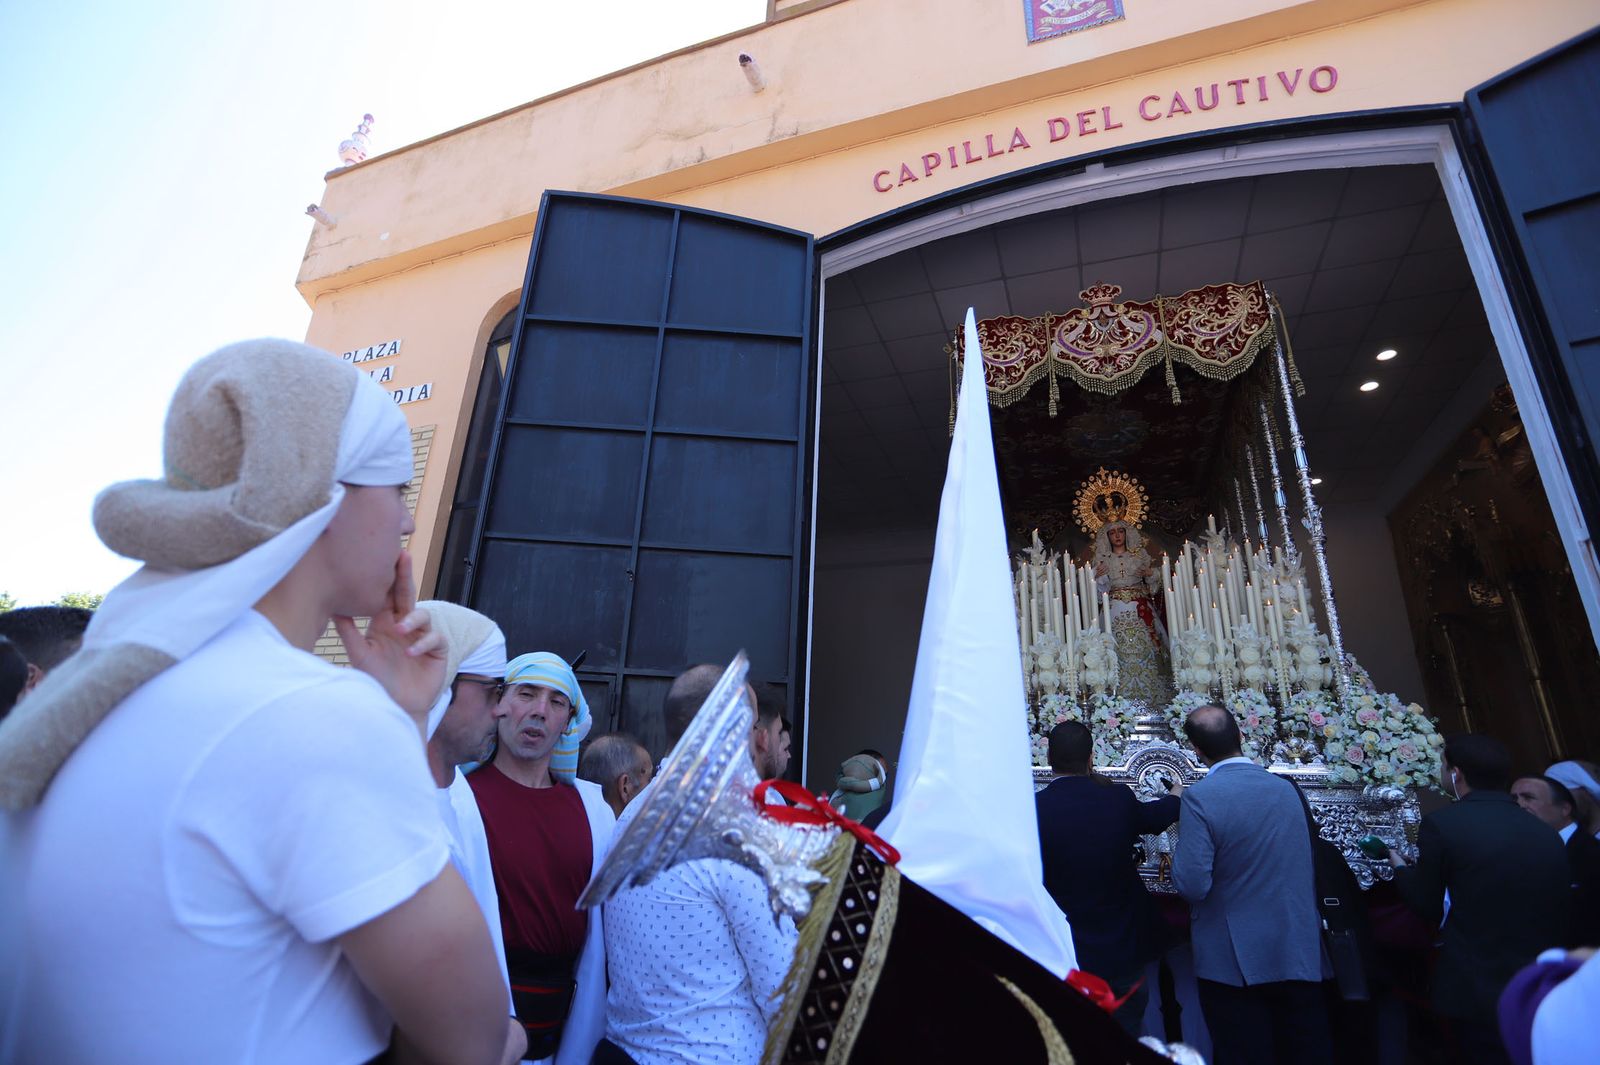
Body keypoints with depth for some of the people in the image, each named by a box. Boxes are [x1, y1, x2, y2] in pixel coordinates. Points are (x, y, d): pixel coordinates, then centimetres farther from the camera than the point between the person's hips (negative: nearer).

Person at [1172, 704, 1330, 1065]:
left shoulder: (1199, 798, -20)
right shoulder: (1287, 789, -2)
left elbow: (1192, 885, -20)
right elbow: (1307, 866, 10)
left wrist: (1178, 854, -3)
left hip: (1235, 962, -5)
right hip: (1300, 955, 5)